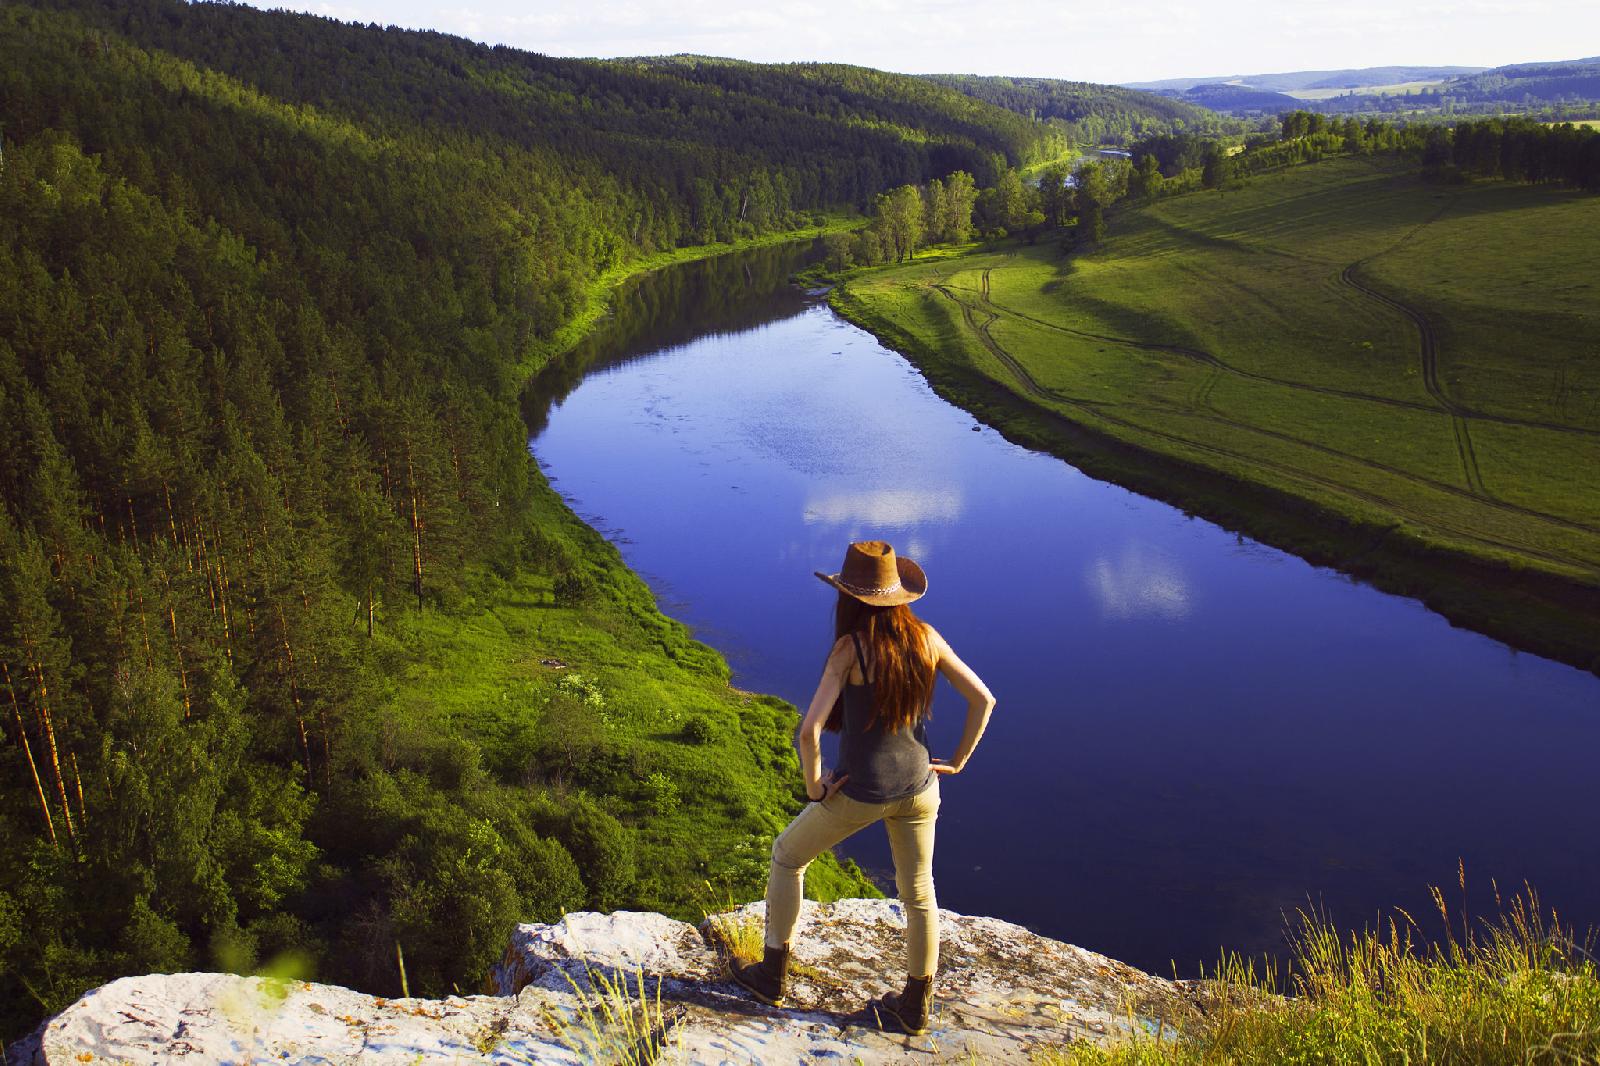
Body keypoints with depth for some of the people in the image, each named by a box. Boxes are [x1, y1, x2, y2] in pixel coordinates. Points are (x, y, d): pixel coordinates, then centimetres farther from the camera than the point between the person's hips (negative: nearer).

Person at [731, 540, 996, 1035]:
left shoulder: (849, 647, -19)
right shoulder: (926, 637, -6)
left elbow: (809, 729, -26)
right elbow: (983, 699, -1)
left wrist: (814, 787, -11)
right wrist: (957, 762, 7)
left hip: (860, 793, -4)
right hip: (918, 788, 4)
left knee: (787, 856, 21)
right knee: (918, 893, 21)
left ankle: (772, 976, 32)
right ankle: (916, 1008, 35)